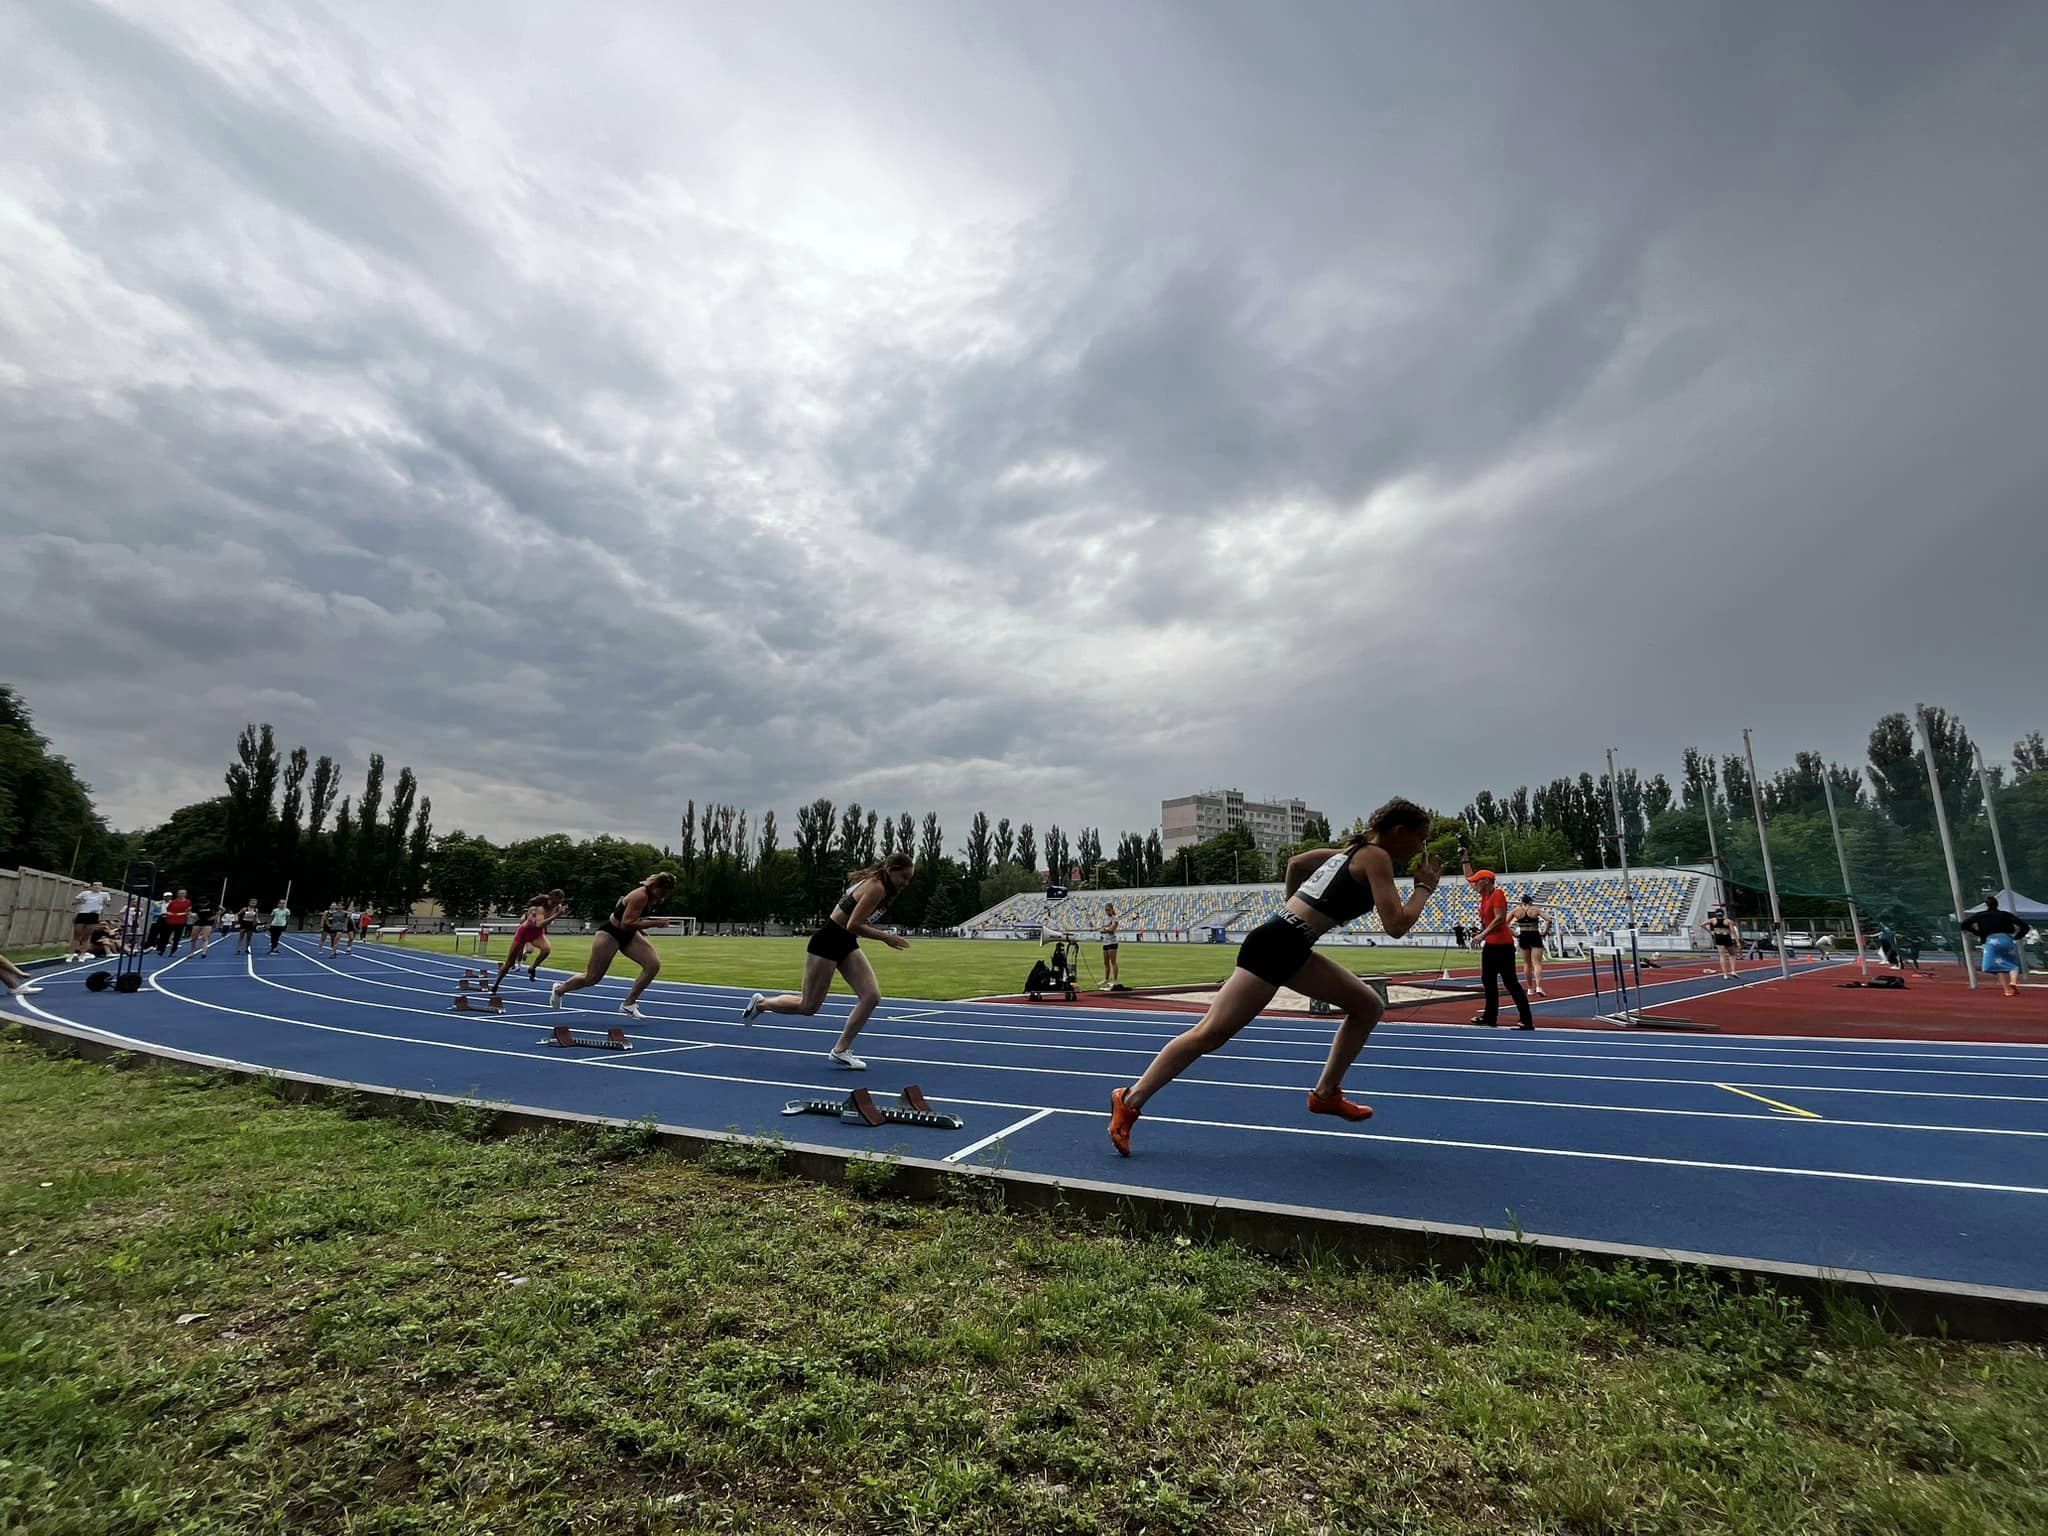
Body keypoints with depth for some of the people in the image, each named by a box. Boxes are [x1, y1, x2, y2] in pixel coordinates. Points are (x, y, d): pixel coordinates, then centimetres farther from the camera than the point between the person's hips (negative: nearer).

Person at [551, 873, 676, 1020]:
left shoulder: (655, 896, -4)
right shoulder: (640, 896, -31)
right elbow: (626, 924, -36)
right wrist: (654, 923, -37)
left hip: (628, 935, 8)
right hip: (610, 933, -8)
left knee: (654, 964, -12)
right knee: (592, 978, 5)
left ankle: (629, 1004, 1)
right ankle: (559, 989, 37)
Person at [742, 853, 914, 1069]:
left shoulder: (875, 884, 5)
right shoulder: (876, 888, -23)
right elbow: (853, 925, -29)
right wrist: (886, 937, -25)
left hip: (846, 944, 9)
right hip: (827, 941, -9)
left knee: (872, 996, -5)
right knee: (808, 1006, 3)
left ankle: (840, 1050, 5)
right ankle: (761, 1003, 29)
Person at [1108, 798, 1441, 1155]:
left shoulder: (1351, 849, 20)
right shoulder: (1377, 857, -5)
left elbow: (1295, 862, 32)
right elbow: (1395, 925, -12)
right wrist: (1425, 887, 2)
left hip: (1291, 949, 10)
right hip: (1277, 946, -10)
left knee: (1367, 1005, 17)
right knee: (1210, 1034, -8)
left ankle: (1326, 1093, 23)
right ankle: (1131, 1100, -1)